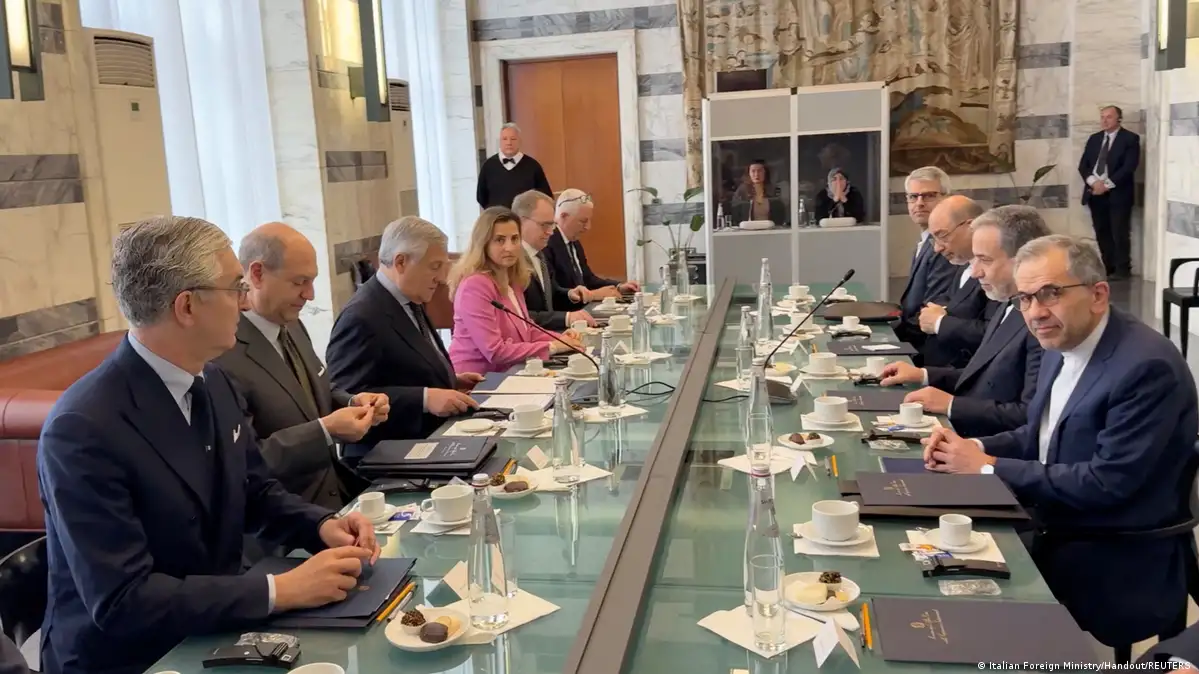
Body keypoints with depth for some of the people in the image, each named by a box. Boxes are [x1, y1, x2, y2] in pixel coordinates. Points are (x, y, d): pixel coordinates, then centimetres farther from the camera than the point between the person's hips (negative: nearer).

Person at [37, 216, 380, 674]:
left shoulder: (212, 382, -1)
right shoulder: (83, 429, -23)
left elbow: (256, 492, 12)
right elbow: (122, 601, -25)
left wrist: (323, 526, -7)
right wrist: (281, 591, -27)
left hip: (213, 634, 7)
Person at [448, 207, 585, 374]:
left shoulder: (512, 280, 8)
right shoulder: (475, 285, -19)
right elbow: (495, 352, -22)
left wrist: (557, 339, -1)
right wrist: (551, 347, -17)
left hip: (504, 374, 8)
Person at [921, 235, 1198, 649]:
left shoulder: (1147, 366, -23)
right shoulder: (1061, 346, 3)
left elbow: (1108, 483, -26)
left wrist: (988, 467, -20)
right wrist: (978, 448, -6)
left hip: (1117, 564, -7)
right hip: (1054, 535, 7)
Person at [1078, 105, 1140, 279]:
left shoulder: (1130, 138, -1)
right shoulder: (1094, 139, 15)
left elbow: (1129, 167, -12)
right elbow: (1083, 165, 8)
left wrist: (1107, 185, -17)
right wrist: (1093, 182, -11)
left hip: (1118, 193, -5)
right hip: (1095, 193, 5)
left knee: (1119, 233, -4)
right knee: (1102, 232, 7)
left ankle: (1122, 269, 3)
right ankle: (1107, 267, 14)